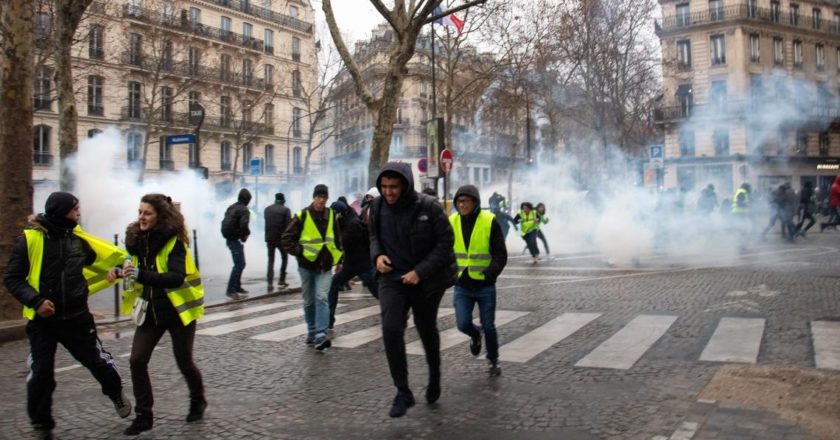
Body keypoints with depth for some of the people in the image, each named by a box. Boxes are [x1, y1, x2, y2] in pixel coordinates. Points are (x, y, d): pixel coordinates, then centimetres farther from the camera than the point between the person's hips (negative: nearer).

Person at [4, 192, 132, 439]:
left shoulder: (78, 239, 3)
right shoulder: (30, 239, -10)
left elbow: (106, 258, 16)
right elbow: (12, 278, -9)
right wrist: (35, 301, -20)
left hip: (76, 317, 3)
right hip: (42, 320, -2)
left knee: (98, 361, 7)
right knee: (41, 374, 5)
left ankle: (116, 394, 35)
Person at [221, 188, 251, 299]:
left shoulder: (231, 207, 13)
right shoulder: (244, 209, -14)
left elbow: (224, 222, 14)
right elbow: (244, 225, -28)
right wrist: (247, 234, -8)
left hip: (230, 238, 9)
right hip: (235, 240, -9)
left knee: (240, 264, 19)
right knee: (239, 264, -7)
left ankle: (237, 286, 25)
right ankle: (231, 290, -8)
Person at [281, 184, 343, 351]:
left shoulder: (331, 215, 4)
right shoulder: (302, 216, -7)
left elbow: (337, 239, 15)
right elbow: (286, 239, -4)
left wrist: (338, 260, 13)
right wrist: (300, 251, -12)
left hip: (325, 265, 1)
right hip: (306, 265, -1)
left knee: (322, 298, -13)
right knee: (309, 301, 10)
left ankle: (321, 335, -16)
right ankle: (312, 332, 26)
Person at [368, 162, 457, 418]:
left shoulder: (428, 207, -18)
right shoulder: (378, 207, -5)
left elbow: (445, 241, -14)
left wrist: (420, 272, -21)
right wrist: (377, 255, -9)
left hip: (426, 280, -2)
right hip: (392, 278, 2)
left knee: (427, 330, 15)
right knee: (391, 330, -16)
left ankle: (434, 376, 46)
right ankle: (403, 393, -1)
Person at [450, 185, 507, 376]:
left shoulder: (490, 222, -9)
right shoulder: (452, 222, 0)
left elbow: (501, 255, -8)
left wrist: (489, 275, -19)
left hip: (485, 286, -2)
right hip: (462, 286, 2)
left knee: (488, 326, 7)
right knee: (463, 324, -6)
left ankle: (493, 361, 31)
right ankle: (475, 334, 30)